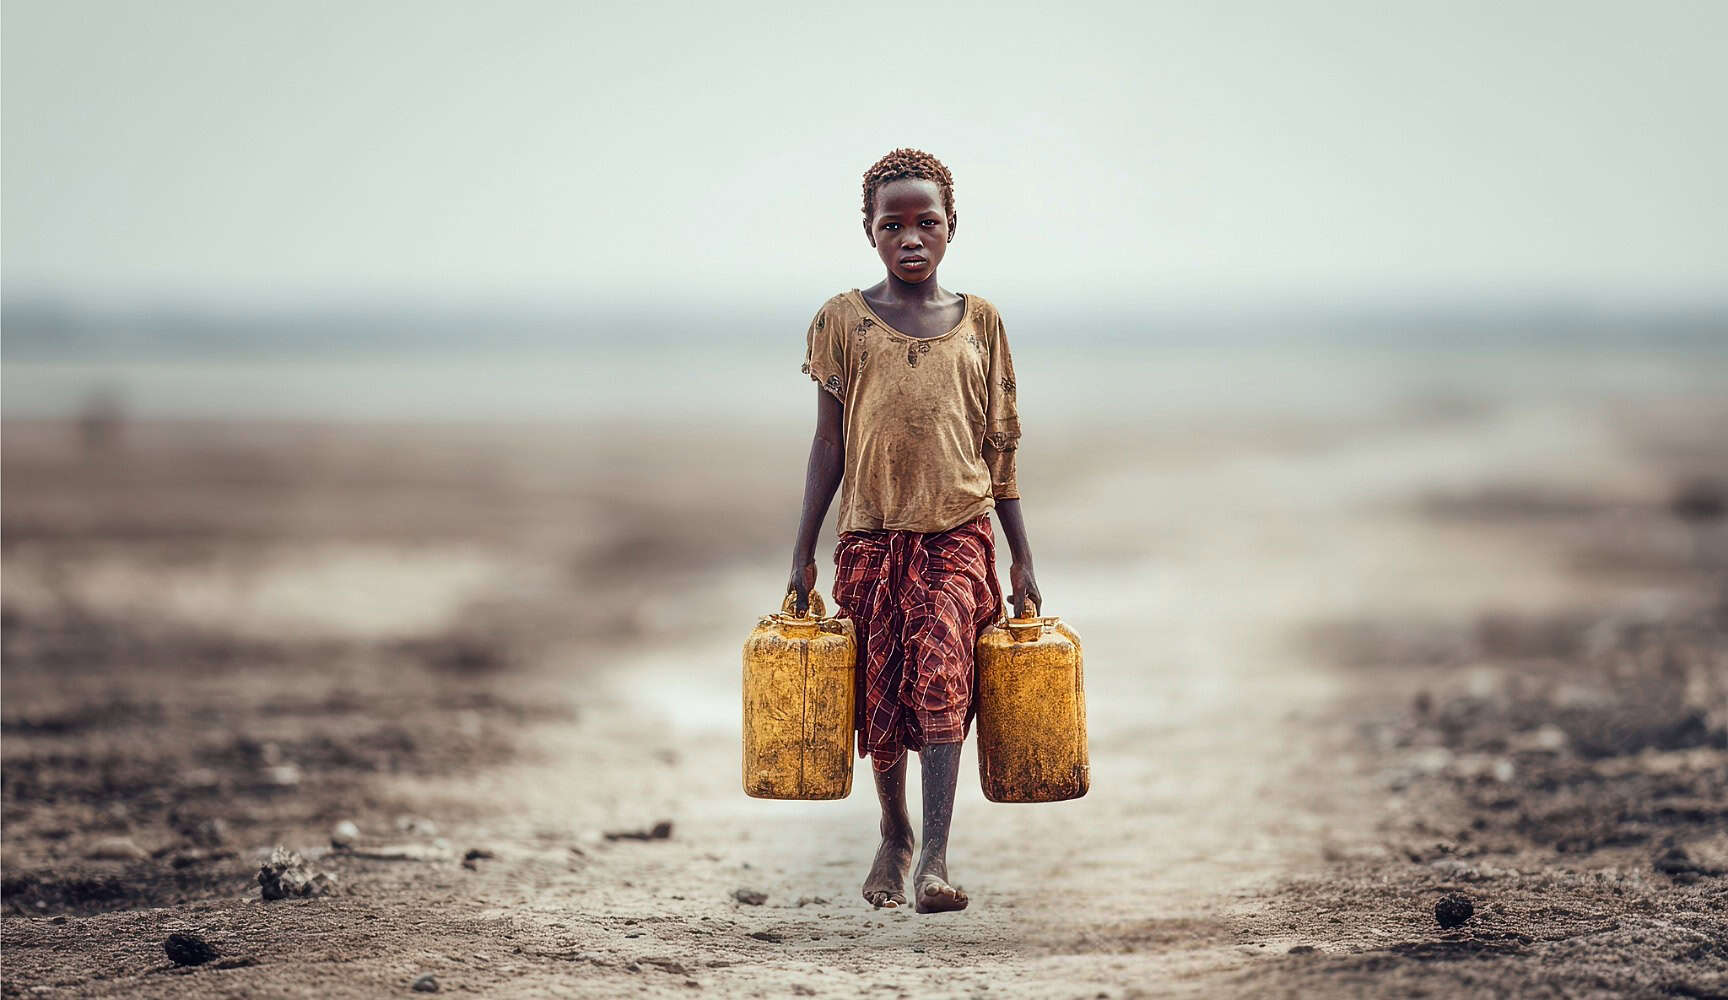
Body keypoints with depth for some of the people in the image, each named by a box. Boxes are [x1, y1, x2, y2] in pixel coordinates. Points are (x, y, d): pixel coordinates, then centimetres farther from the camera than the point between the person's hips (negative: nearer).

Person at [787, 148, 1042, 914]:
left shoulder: (979, 323, 7)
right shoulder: (843, 320, 4)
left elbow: (999, 448, 10)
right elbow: (830, 440, 5)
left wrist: (1022, 558, 8)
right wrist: (802, 552, 2)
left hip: (958, 533, -1)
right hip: (870, 535, 1)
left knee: (941, 675, -20)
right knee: (879, 690, 7)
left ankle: (935, 858, -25)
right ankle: (894, 833, 33)